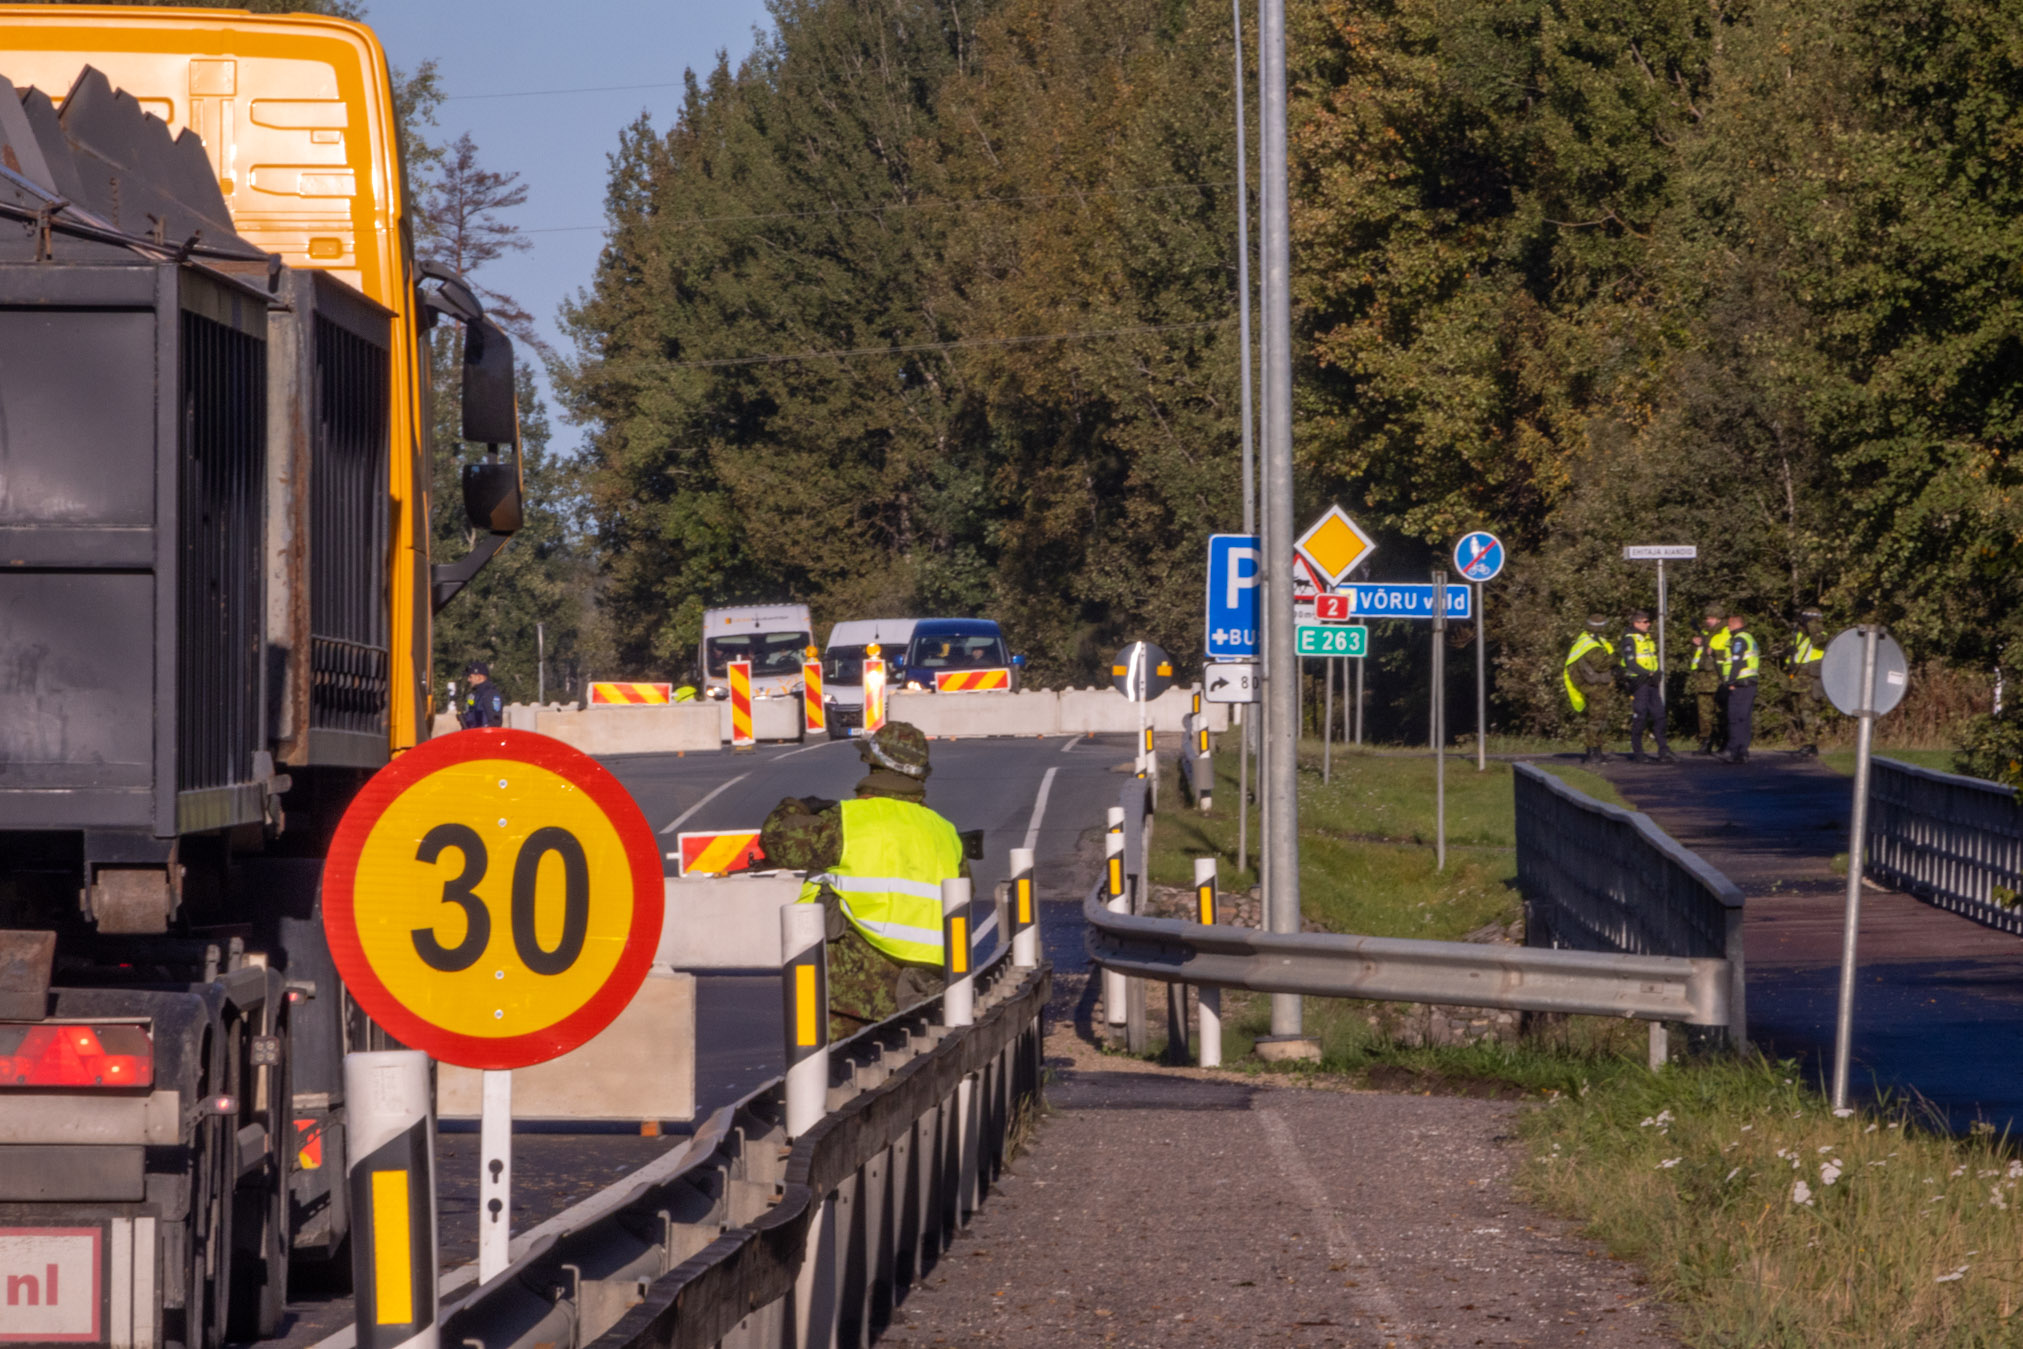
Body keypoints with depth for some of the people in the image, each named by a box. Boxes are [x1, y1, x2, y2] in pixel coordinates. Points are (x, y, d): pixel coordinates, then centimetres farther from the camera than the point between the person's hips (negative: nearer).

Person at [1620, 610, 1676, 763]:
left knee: (1658, 716, 4)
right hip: (1638, 683, -8)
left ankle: (1663, 753, 5)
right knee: (1639, 718, -5)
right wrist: (1649, 673, -20)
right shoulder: (1630, 640, -10)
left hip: (1651, 683, 8)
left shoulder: (1648, 638, 17)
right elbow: (1630, 663, -17)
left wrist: (1657, 673, 7)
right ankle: (1637, 754, 3)